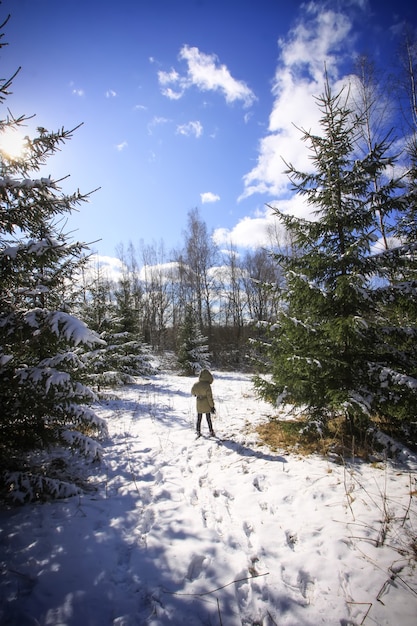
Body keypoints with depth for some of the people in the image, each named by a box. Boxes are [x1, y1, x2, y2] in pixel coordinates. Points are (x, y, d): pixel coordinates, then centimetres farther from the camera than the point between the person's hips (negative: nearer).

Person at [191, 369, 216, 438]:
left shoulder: (195, 385, -9)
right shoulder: (207, 385, -23)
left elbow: (192, 393, 10)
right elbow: (210, 397, -18)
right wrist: (212, 406, -8)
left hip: (199, 405, 3)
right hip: (207, 406, -3)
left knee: (199, 419, 17)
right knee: (208, 419, 12)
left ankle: (198, 432, 24)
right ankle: (211, 432, 21)